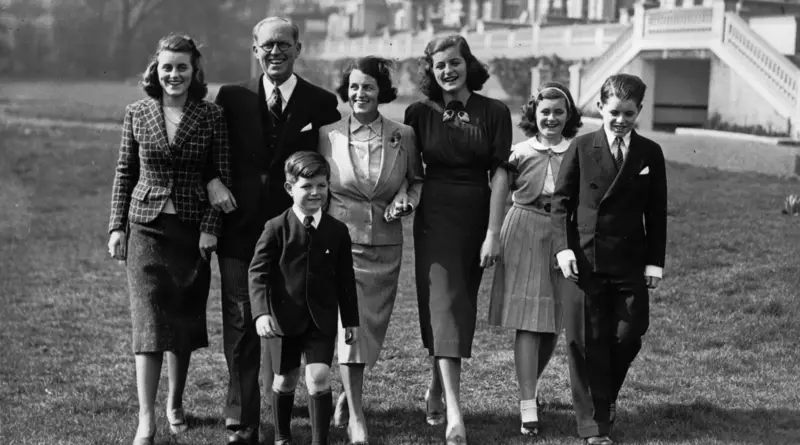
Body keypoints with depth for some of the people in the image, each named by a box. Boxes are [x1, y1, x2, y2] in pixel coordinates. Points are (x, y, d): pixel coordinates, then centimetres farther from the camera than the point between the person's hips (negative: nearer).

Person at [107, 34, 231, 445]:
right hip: (146, 226, 0)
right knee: (150, 320, -9)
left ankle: (175, 403, 30)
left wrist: (211, 227, -9)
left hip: (193, 229, 1)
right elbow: (124, 173, 7)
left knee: (184, 320, 10)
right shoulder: (137, 114, 2)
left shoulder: (211, 116, -1)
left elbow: (222, 176, -1)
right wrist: (116, 226, 4)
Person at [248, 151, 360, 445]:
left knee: (319, 377, -13)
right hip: (284, 318, -1)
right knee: (285, 380, 12)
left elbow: (345, 278, 9)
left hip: (322, 318, 1)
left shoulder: (338, 231, 2)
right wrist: (261, 313, -22)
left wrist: (351, 319, 11)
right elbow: (258, 272, -9)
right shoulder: (276, 228, -5)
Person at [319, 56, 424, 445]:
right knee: (349, 321, -11)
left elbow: (416, 179, 15)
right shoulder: (327, 135, -1)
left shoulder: (403, 136, 1)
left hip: (385, 244, 2)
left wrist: (406, 199, -5)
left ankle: (349, 393, 34)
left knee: (372, 325, 10)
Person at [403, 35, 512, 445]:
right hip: (435, 218, -1)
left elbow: (499, 174, -5)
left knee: (462, 309, 10)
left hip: (476, 219, 2)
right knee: (444, 306, -10)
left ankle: (436, 389, 31)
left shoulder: (494, 113, -2)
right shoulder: (420, 114, 0)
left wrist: (493, 234, -10)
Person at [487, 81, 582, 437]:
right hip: (524, 234, -2)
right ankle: (527, 407, -5)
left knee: (553, 324, 7)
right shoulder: (520, 152, 1)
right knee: (528, 323, -6)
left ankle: (529, 386, 31)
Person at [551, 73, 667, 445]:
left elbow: (656, 213, 8)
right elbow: (561, 202, 3)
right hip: (585, 260, -1)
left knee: (628, 336, 2)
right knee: (587, 342, 0)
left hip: (631, 264, 1)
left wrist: (655, 261, 2)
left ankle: (606, 396, 32)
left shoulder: (650, 154, 7)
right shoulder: (581, 148, 3)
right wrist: (563, 247, -9)